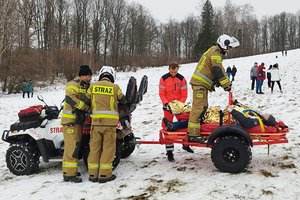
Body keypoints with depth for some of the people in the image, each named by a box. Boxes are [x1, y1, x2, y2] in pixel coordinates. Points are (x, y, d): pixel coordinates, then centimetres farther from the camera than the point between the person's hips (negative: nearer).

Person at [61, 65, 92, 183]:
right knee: (72, 146, -12)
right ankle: (69, 174, -8)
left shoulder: (87, 87, 18)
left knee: (76, 145, 13)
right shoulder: (73, 85, -9)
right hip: (70, 120, -9)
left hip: (79, 120, 9)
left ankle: (71, 170, 23)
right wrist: (87, 107, -24)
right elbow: (70, 99, -25)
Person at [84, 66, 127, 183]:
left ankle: (93, 174, 15)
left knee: (94, 147, 9)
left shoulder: (93, 86, 5)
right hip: (110, 121, -2)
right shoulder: (115, 87, 1)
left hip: (96, 121, 2)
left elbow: (86, 101, 10)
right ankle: (104, 175, 6)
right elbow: (123, 101, 12)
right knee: (108, 147, 5)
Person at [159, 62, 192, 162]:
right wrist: (166, 103, -18)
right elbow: (162, 94, -3)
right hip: (168, 106, -1)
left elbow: (184, 95, -2)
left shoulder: (182, 79, -3)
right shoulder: (164, 78, -5)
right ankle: (169, 151, 4)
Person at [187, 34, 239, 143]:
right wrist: (227, 85, -13)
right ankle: (193, 134, -13)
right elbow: (219, 71, -17)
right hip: (200, 83, -11)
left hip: (202, 83, 11)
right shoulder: (215, 52, -9)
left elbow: (217, 71, 24)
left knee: (203, 107, 14)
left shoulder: (214, 52, 24)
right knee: (198, 108, -13)